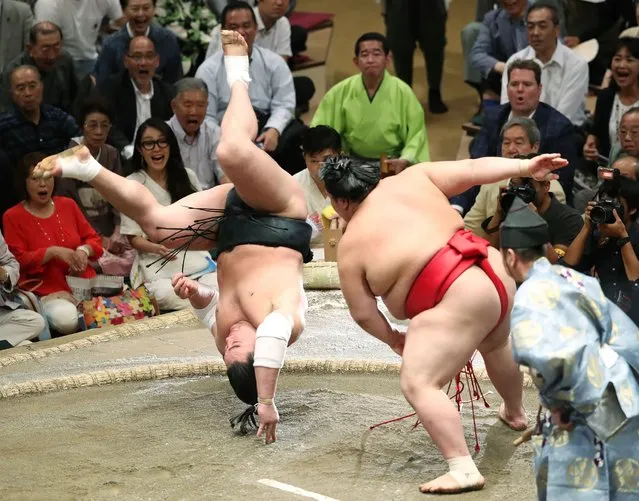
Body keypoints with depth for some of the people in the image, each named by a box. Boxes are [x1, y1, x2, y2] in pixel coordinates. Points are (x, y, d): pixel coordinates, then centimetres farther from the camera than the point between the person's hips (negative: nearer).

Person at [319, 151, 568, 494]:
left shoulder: (351, 246, -2)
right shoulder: (410, 179, 9)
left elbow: (363, 314, 1)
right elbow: (473, 169, 3)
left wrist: (391, 338, 18)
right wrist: (526, 167, 4)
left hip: (458, 301, -8)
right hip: (496, 273, 9)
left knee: (418, 385, -7)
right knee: (495, 346, 36)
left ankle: (464, 470, -19)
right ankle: (515, 413, 62)